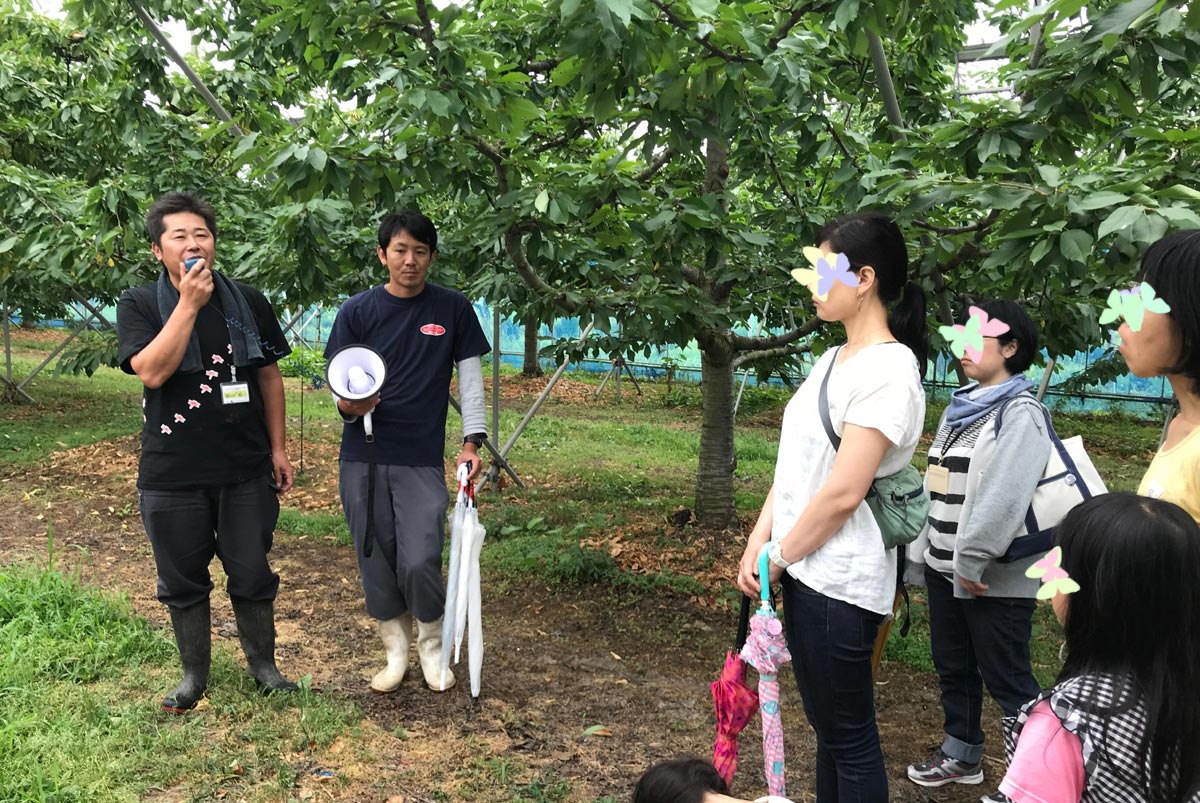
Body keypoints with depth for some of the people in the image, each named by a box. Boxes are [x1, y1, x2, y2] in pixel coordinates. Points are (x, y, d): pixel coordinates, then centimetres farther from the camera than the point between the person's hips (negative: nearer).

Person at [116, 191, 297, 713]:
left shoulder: (247, 302, 3)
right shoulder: (139, 306, -3)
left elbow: (269, 376, 9)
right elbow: (152, 371, -20)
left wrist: (277, 447, 6)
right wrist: (189, 303, -22)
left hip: (245, 469, 1)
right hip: (172, 474, -1)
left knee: (252, 574, 9)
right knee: (183, 581, 12)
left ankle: (263, 665, 28)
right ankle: (194, 675, 30)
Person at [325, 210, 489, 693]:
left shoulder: (453, 309, 2)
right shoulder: (356, 312, 2)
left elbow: (470, 379, 4)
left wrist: (471, 443, -6)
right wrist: (349, 405, -19)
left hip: (422, 460, -1)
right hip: (363, 458, 2)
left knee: (420, 563, -10)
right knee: (376, 563, 5)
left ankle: (432, 647, 18)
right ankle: (396, 651, 28)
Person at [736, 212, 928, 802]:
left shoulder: (889, 369, -17)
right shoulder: (832, 361, 11)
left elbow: (842, 492, -21)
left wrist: (778, 558, -11)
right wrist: (758, 544, 3)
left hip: (839, 581, -9)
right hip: (805, 570, 9)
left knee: (850, 737, 5)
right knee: (827, 726, 20)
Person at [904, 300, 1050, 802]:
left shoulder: (1021, 413, -13)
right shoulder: (958, 409, 13)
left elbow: (1004, 497, -23)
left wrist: (973, 562, -24)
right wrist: (921, 554, 16)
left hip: (994, 577, -8)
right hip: (943, 568, 9)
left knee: (1006, 678, 0)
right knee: (952, 667, 19)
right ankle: (961, 756, 35)